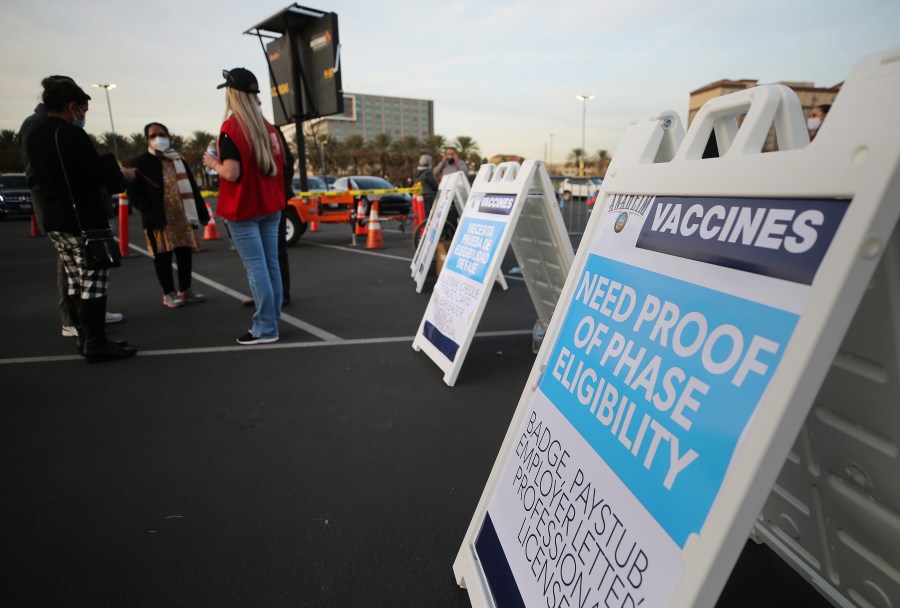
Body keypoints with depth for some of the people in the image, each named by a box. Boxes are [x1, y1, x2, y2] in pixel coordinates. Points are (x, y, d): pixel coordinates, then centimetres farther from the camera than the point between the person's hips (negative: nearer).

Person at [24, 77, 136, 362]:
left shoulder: (34, 135, 12)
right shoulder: (72, 135, -15)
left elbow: (41, 176, 17)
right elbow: (99, 172, -15)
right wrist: (123, 176, 5)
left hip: (54, 220, 9)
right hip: (84, 219, -9)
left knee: (75, 280, 14)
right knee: (94, 282, -4)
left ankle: (84, 337, 21)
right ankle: (96, 343, -2)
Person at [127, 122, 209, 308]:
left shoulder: (179, 160, 14)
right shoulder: (140, 162, -1)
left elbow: (191, 188, 14)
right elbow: (133, 191, -6)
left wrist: (201, 212, 9)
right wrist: (148, 211, -19)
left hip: (182, 216, 4)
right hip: (159, 218, -4)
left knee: (185, 253, 8)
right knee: (163, 255, 2)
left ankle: (185, 290, 21)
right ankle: (169, 293, 13)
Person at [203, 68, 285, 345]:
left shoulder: (231, 127, -11)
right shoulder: (268, 127, 11)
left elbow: (232, 173, -18)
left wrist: (213, 164, 0)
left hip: (244, 209, -7)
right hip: (270, 207, 7)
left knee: (256, 269, -5)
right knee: (270, 265, 7)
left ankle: (265, 329, -2)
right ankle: (271, 322, 13)